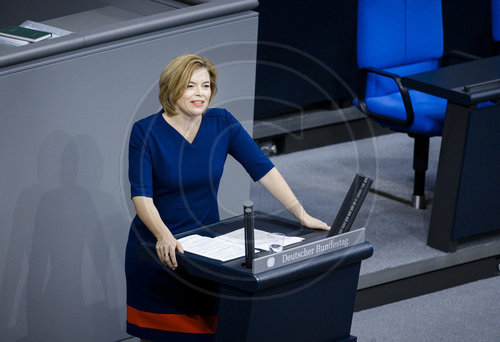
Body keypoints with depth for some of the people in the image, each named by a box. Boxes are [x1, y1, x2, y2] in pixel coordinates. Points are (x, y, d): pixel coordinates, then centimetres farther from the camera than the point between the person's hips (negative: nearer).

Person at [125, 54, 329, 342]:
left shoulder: (223, 123, -3)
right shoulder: (145, 132, -12)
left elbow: (263, 169, -5)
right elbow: (141, 194, -19)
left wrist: (302, 214, -13)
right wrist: (163, 236, -35)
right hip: (157, 249, -2)